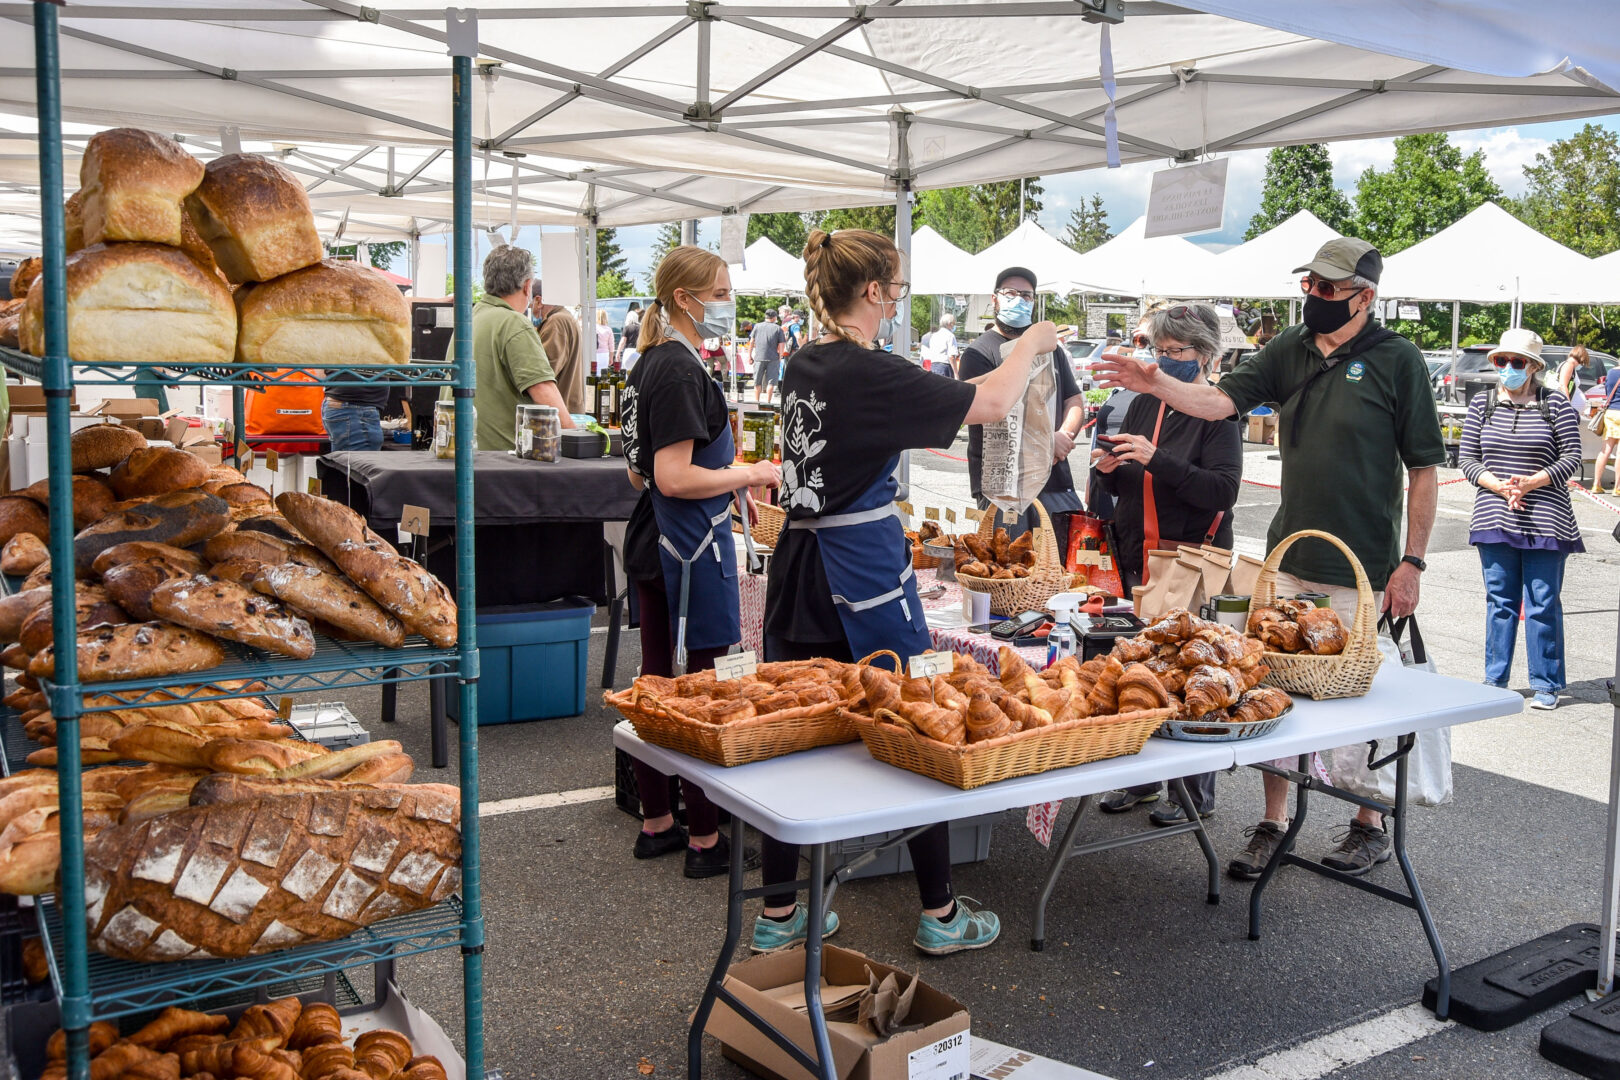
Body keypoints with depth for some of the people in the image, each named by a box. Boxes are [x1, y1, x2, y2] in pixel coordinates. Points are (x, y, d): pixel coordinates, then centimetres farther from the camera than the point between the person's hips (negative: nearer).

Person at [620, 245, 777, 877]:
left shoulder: (651, 364, 12)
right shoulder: (681, 370, -18)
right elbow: (675, 478, -23)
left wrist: (729, 476, 17)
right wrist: (750, 475, -12)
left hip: (653, 543, 10)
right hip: (691, 548, -10)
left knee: (656, 683, 15)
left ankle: (655, 823, 27)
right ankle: (705, 841, 9)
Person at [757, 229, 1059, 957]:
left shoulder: (803, 368, 8)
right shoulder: (870, 373, -15)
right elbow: (992, 403, -10)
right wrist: (1032, 343, 7)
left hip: (799, 564, 8)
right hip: (863, 570, -8)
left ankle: (777, 916, 20)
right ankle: (939, 914, 19)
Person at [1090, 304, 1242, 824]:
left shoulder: (1217, 412, -7)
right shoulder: (1144, 405, 13)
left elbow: (1222, 490, -19)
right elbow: (1121, 485, 18)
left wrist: (1156, 460, -27)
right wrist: (1107, 469, -4)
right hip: (1136, 557, 6)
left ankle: (1194, 794, 11)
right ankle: (1141, 778, 24)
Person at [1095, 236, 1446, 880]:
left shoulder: (1396, 360, -6)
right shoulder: (1291, 351, 7)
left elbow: (1424, 469, -4)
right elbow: (1221, 401, -1)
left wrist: (1412, 562, -8)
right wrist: (1157, 385, -19)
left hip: (1360, 571, -4)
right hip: (1287, 560, 5)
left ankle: (1371, 827, 24)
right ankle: (1273, 824, 20)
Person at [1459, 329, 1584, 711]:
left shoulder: (1556, 404, 1)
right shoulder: (1481, 403, 7)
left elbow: (1572, 457, -1)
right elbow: (1467, 458, 5)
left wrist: (1530, 482, -15)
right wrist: (1500, 486, -11)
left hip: (1545, 519, -2)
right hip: (1494, 518, 2)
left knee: (1543, 604, 1)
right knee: (1499, 601, 8)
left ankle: (1546, 684, 11)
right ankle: (1495, 680, 16)